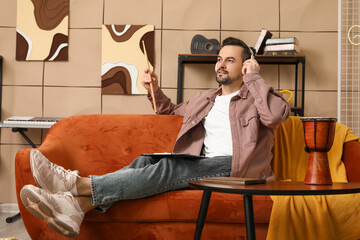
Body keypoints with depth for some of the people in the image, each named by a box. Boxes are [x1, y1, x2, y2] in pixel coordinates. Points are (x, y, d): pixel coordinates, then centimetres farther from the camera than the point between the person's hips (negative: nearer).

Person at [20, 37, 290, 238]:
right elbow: (170, 111, 42)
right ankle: (77, 207, -42)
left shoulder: (256, 97, 8)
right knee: (146, 160, -22)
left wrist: (254, 78, -7)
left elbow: (278, 114, -17)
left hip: (233, 167, -6)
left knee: (167, 167, -30)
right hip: (201, 165, 6)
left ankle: (79, 184, -41)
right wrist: (155, 90, 23)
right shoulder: (206, 98, 28)